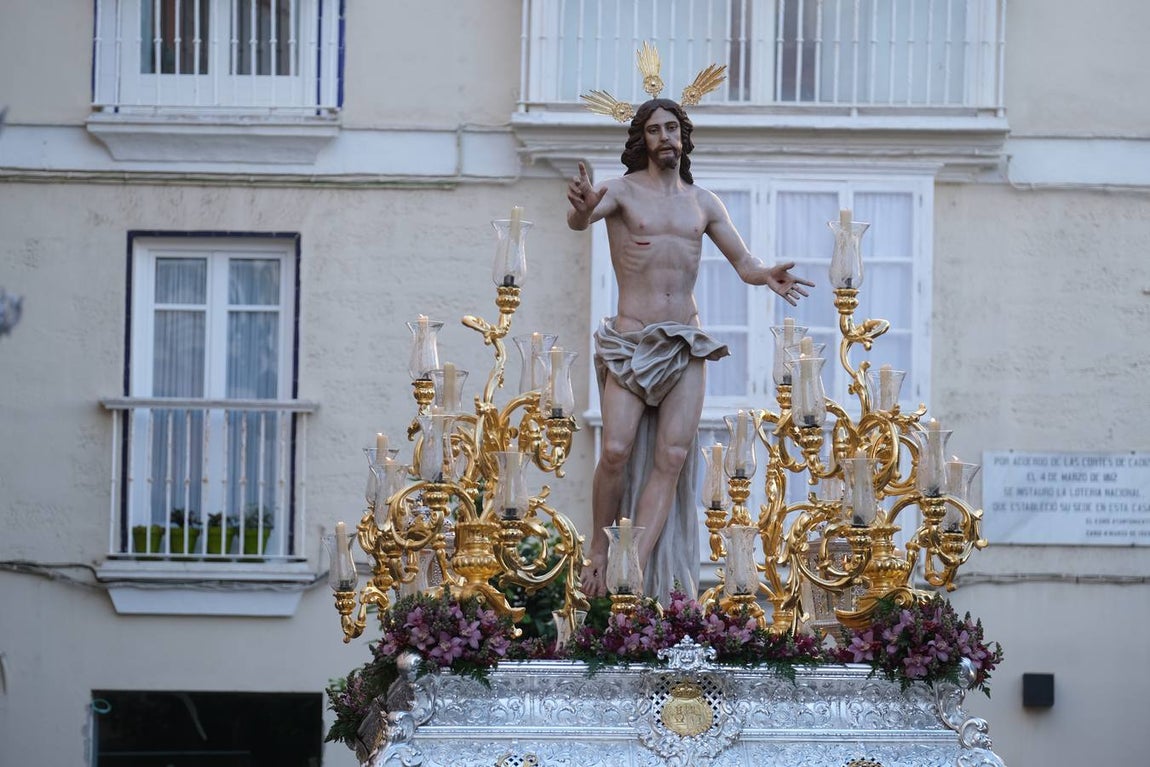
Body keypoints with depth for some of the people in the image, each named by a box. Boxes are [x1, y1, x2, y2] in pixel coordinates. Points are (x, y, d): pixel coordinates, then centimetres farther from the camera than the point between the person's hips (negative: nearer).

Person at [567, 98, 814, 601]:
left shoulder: (702, 202, 14)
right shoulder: (623, 190, 1)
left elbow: (743, 264, 13)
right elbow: (578, 220, -20)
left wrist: (765, 275, -12)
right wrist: (582, 209, -46)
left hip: (685, 343, 4)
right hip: (631, 340, -4)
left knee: (673, 456, -9)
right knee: (617, 450, -17)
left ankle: (635, 570, -13)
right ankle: (599, 555, 0)